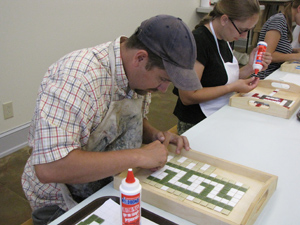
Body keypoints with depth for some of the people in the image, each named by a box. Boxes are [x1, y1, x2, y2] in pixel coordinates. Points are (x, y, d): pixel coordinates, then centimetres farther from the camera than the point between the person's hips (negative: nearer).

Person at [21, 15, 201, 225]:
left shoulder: (138, 73, -6)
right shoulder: (77, 75, -30)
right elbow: (49, 168, -37)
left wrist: (155, 135, -10)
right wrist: (140, 156, -32)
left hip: (111, 182, 7)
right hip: (64, 203, -6)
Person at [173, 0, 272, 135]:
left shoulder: (223, 38, 6)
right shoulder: (197, 41, -21)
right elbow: (187, 96, -24)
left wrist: (249, 68, -5)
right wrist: (233, 87, -20)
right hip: (196, 125, -8)